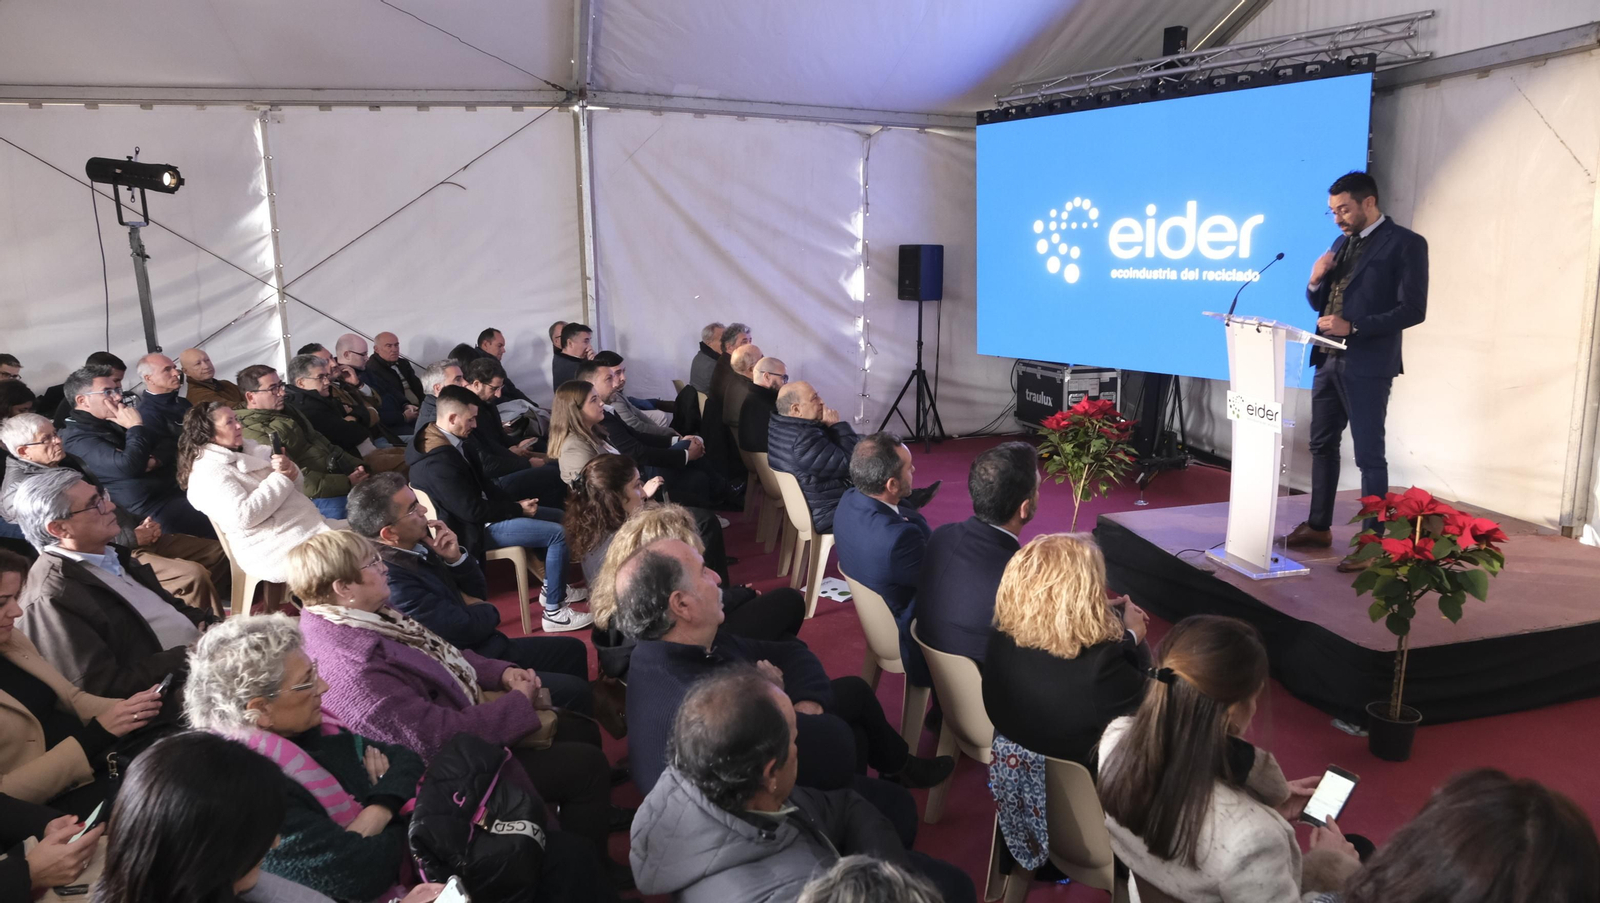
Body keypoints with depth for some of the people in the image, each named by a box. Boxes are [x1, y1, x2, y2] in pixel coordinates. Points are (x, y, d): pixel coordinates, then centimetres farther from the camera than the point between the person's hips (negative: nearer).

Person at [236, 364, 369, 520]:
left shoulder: (285, 411, 18)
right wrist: (347, 483, -21)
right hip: (318, 495, -9)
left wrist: (356, 464, 3)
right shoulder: (253, 433, -11)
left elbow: (322, 443, 20)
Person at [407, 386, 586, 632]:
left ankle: (551, 587, 26)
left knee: (559, 517, 13)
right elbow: (473, 511, -26)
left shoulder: (454, 440, 1)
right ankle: (554, 612, -7)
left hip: (478, 512, 10)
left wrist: (515, 502, -2)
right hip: (472, 528, -10)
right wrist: (518, 509, -14)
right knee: (560, 534, -16)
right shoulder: (438, 460, -29)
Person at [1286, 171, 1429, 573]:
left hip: (1367, 365, -8)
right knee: (1322, 445, 14)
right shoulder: (1341, 243, 15)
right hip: (1328, 359, 8)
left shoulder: (1405, 243, -7)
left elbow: (1413, 310, -15)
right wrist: (1316, 282, -3)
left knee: (1369, 455, -3)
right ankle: (1318, 526, 27)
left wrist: (1353, 327, -22)